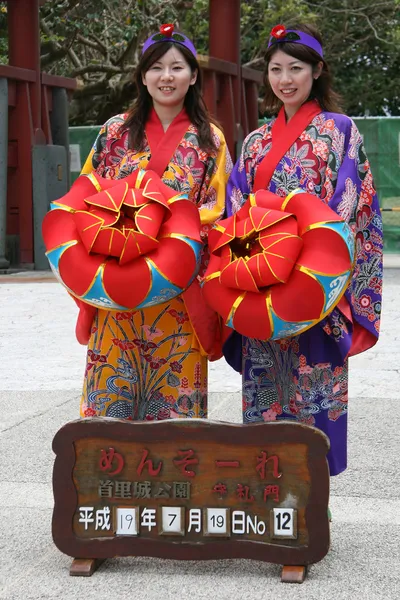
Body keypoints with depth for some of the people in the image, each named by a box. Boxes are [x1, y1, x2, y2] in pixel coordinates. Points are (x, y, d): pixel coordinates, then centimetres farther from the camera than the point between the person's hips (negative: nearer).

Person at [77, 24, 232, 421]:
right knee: (113, 385, -1)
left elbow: (216, 210, 3)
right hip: (118, 286, 1)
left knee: (175, 387, 0)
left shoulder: (209, 140, 7)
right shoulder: (116, 132, 9)